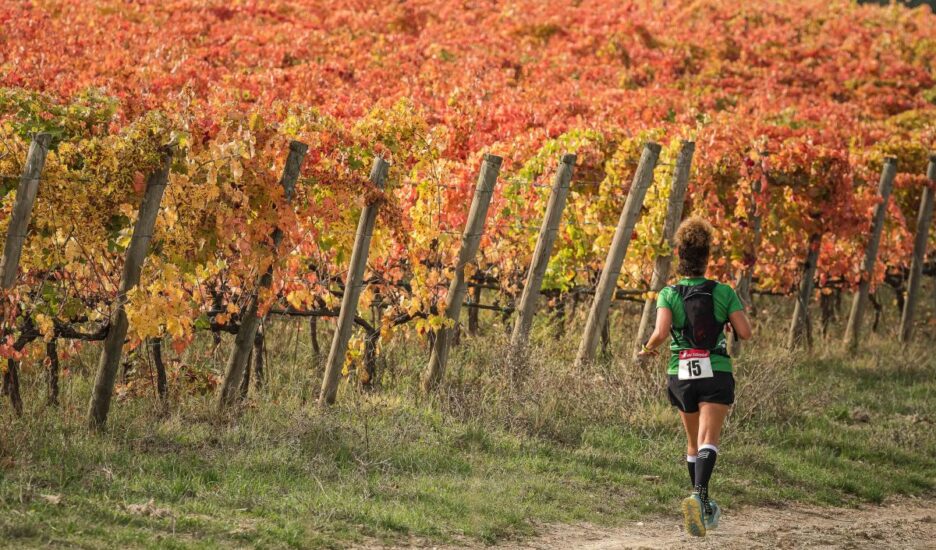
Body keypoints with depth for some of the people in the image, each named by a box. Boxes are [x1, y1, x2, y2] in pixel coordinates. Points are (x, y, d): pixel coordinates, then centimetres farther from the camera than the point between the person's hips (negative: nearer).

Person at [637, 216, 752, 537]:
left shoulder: (669, 295, -2)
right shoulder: (724, 293, -1)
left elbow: (661, 332, -16)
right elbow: (745, 333, -4)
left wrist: (647, 350, 4)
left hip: (681, 375, 2)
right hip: (717, 374, -2)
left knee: (694, 443, 20)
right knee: (708, 442, -15)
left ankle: (705, 508, 29)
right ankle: (698, 496, -40)